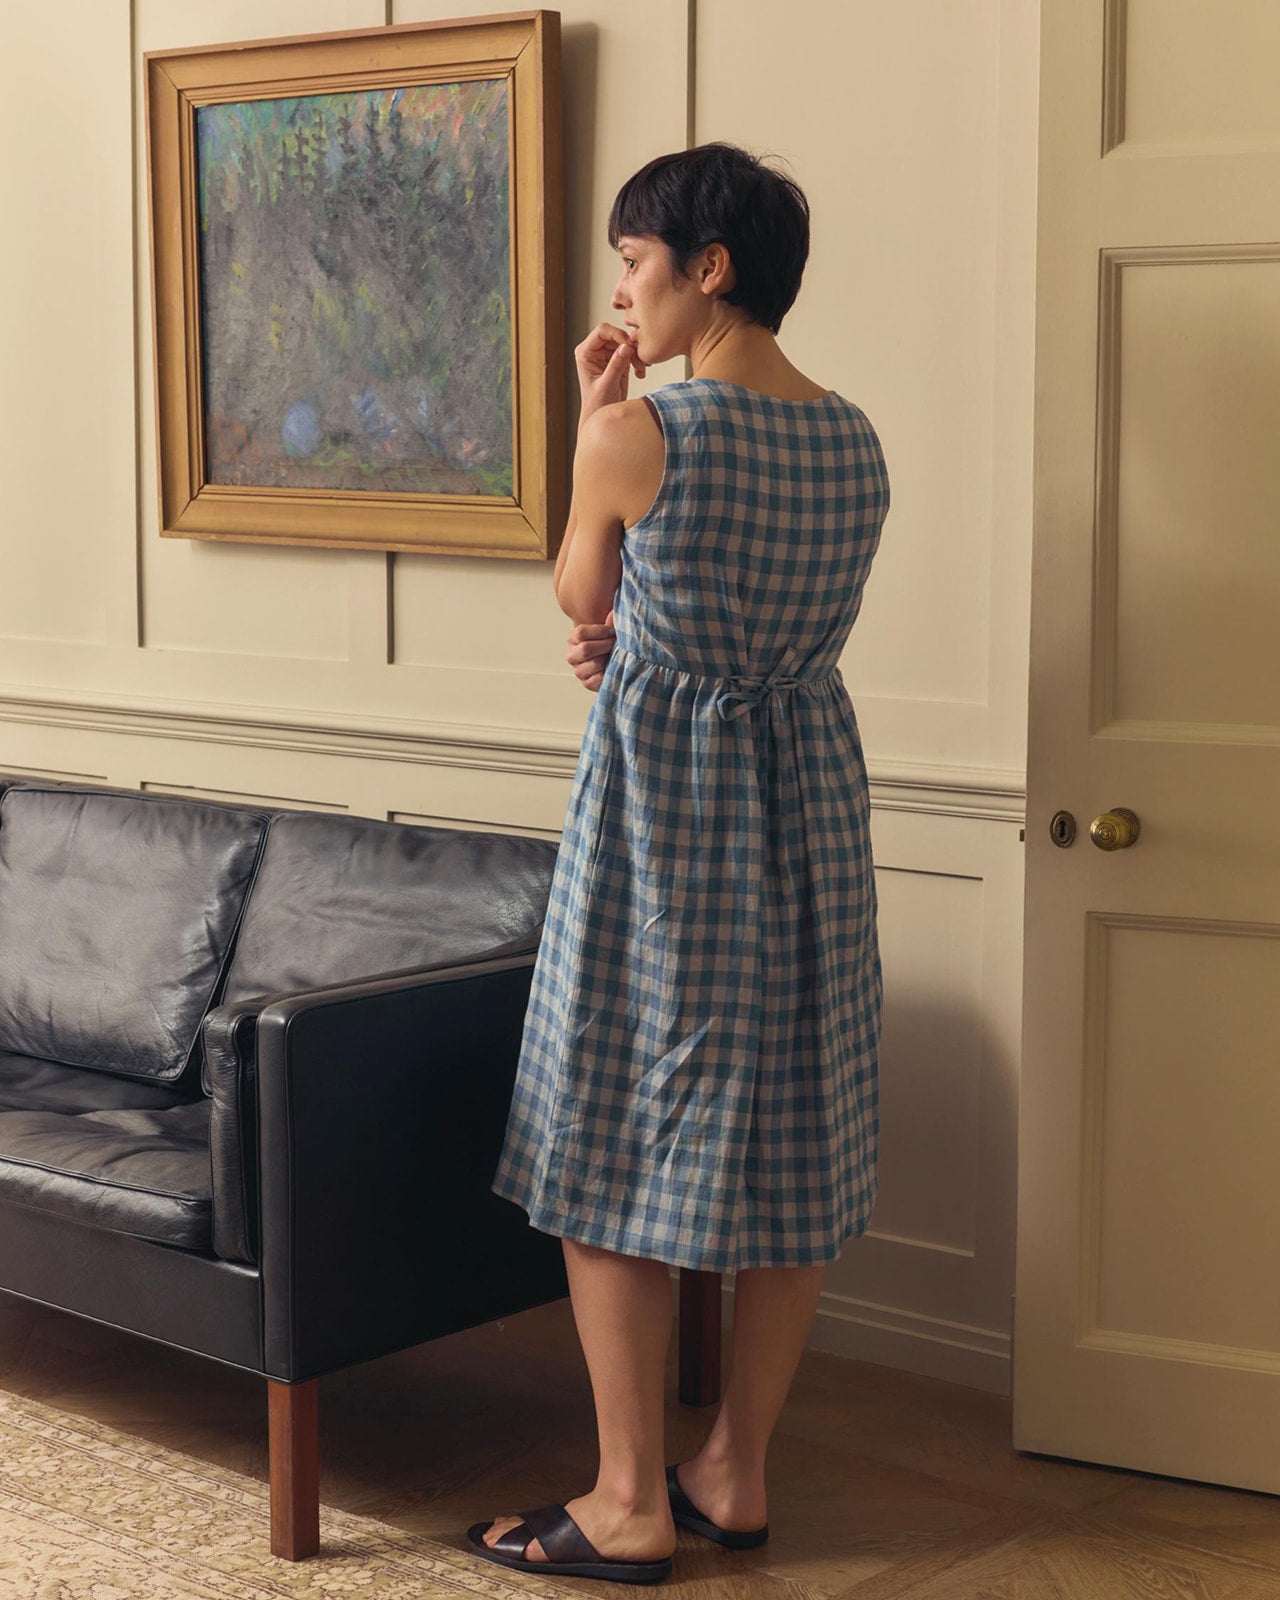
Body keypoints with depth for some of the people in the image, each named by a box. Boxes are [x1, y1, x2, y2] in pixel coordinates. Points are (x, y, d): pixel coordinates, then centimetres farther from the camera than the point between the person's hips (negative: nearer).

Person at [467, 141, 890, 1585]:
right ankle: (737, 1471, 24)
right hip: (808, 788, 7)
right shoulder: (856, 442, 4)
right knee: (790, 1142, 12)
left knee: (616, 1143, 5)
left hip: (660, 789, -6)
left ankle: (632, 1505, 11)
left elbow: (578, 595, 2)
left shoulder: (637, 433, -16)